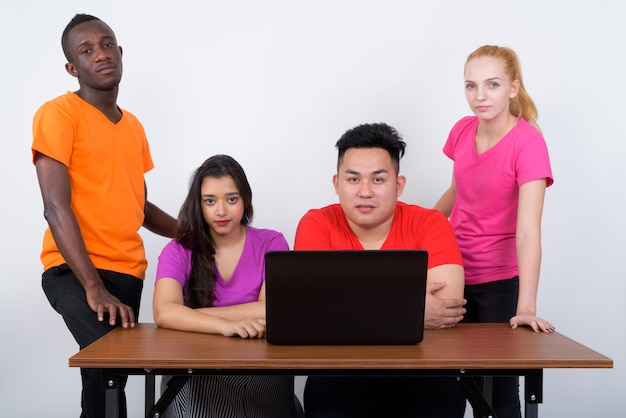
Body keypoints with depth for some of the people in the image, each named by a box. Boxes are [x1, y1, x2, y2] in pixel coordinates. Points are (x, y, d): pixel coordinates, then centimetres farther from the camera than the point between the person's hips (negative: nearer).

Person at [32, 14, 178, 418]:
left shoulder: (133, 125, 17)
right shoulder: (58, 114, -5)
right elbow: (56, 207, -14)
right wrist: (93, 287, -22)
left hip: (128, 271, 7)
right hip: (75, 270, -7)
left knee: (107, 373, 2)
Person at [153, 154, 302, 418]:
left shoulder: (271, 244, 3)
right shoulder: (179, 251, 3)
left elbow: (271, 312, -11)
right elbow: (164, 313, -15)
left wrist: (190, 314, -11)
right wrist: (225, 325, -32)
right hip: (198, 371, 0)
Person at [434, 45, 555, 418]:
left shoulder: (528, 142, -18)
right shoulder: (462, 130, -1)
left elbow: (528, 230, -27)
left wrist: (526, 307, -34)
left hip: (499, 279, -5)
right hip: (455, 271, 5)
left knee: (500, 378, 0)